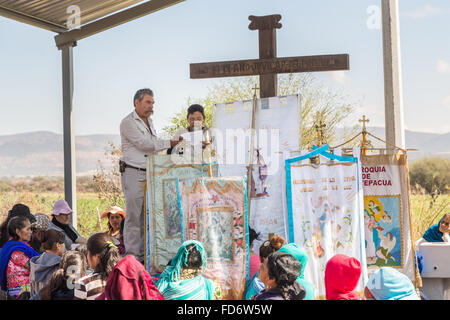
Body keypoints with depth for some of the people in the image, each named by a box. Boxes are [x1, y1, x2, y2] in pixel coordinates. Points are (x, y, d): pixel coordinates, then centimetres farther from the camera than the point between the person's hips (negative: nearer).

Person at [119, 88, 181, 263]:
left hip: (149, 174, 8)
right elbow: (144, 144, -15)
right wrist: (169, 143, -15)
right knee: (133, 215, -8)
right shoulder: (128, 122, -7)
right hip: (133, 174, -8)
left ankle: (143, 254, 12)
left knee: (147, 215, 7)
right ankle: (132, 255, -5)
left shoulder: (149, 121, 21)